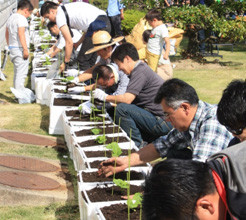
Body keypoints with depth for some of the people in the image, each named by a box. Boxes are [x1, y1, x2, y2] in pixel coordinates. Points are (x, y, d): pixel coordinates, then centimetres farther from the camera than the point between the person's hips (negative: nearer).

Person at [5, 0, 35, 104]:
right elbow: (21, 34, -23)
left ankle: (19, 94, 24)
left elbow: (7, 34, 22)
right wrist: (25, 49, -24)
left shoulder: (10, 18, 16)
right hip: (20, 49, -10)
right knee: (21, 73, -8)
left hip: (12, 48, 10)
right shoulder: (21, 18, -13)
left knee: (17, 72, 16)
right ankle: (21, 97, -8)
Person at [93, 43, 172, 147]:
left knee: (122, 109, -21)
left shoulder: (140, 72, -15)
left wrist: (105, 97, -9)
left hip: (163, 122, -11)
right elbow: (129, 99, 18)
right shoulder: (143, 69, 16)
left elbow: (127, 99, -24)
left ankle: (138, 145, -8)